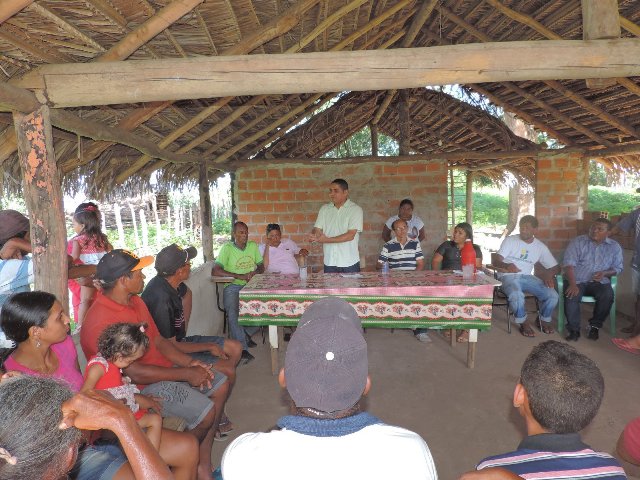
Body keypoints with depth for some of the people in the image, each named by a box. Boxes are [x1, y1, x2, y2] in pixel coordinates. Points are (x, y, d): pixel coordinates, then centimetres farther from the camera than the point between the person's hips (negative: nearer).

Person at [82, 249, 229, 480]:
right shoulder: (101, 323, -27)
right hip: (140, 387, -9)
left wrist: (189, 362, -7)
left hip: (162, 367, 10)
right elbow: (134, 373, -26)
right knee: (205, 413, -19)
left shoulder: (135, 301, 3)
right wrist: (186, 374, -21)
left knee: (220, 385, 6)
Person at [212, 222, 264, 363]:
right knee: (233, 311, -32)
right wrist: (239, 276, -21)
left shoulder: (253, 246, 11)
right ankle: (242, 349, -29)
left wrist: (255, 271, -9)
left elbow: (262, 267, 17)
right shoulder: (227, 248, -3)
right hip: (233, 287, -4)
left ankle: (247, 333, 2)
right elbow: (215, 271, -14)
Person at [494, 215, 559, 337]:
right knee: (516, 295, -37)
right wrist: (507, 265, -35)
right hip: (508, 276, -4)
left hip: (527, 277, 4)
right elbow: (496, 261, -11)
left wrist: (548, 275, -14)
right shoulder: (510, 240, -3)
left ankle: (544, 319, 13)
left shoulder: (540, 247, 7)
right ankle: (523, 323, -6)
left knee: (552, 295, -18)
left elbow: (554, 267, 10)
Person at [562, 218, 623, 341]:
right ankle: (574, 329, -15)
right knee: (571, 296, -31)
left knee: (607, 296, -29)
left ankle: (595, 326, -7)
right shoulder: (578, 241, -1)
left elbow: (618, 268, 11)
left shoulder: (615, 246, 8)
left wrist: (605, 273, -13)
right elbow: (569, 263, -10)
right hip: (577, 280, -2)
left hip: (600, 281, 2)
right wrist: (572, 284, -24)